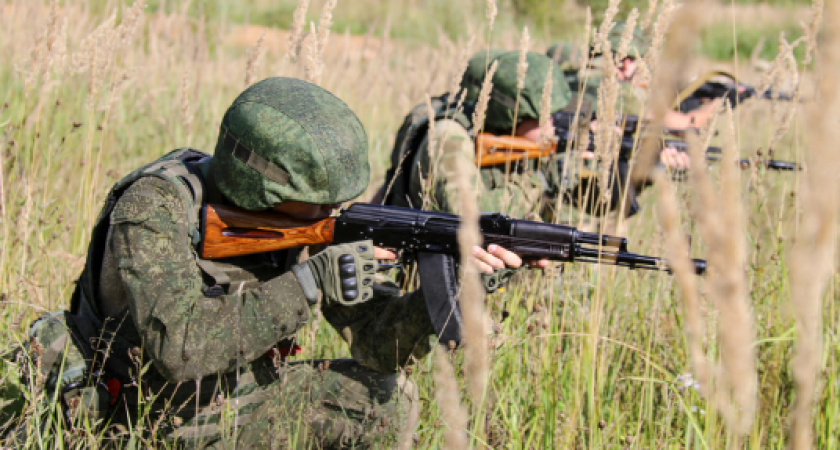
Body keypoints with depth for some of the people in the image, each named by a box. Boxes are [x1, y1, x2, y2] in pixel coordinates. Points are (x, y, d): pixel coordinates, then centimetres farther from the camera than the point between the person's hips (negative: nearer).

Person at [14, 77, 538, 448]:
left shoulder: (306, 217, -8)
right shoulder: (155, 207, -26)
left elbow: (380, 341, -9)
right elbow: (180, 346, -39)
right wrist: (309, 282, -38)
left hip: (233, 401, 6)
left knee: (388, 399, -1)